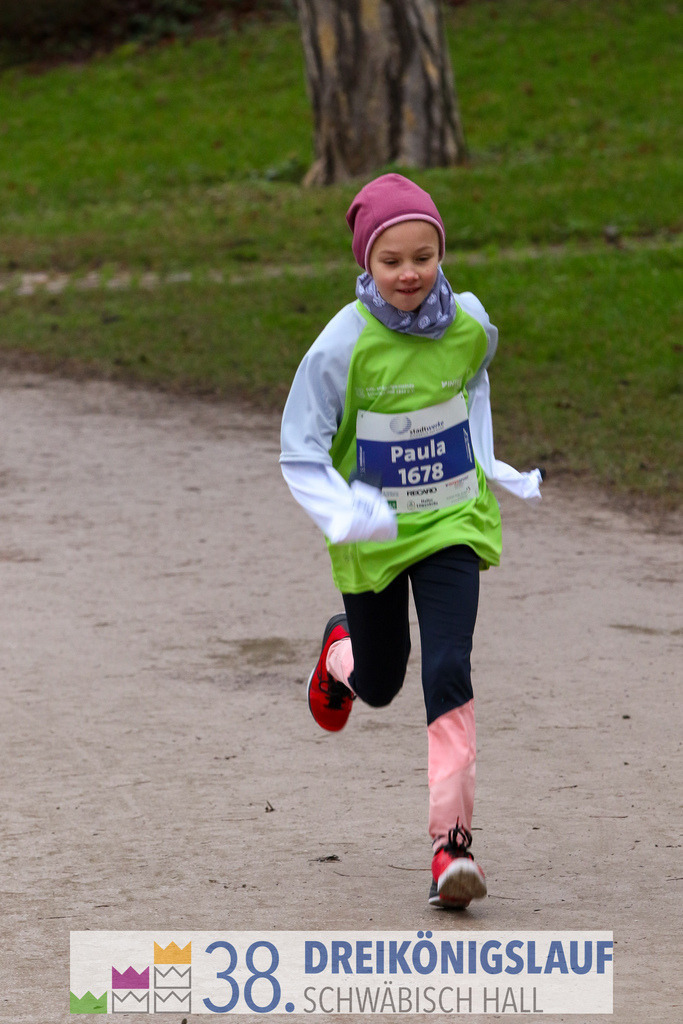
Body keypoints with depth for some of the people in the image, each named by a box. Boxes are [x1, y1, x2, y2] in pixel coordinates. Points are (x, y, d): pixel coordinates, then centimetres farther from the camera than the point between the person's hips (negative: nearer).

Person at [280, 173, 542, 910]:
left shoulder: (469, 323, -9)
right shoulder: (343, 344, -20)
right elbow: (300, 453, -14)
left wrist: (487, 464, 11)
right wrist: (341, 514, -30)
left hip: (452, 525, 1)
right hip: (373, 534, -1)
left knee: (448, 673, -15)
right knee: (379, 685, 14)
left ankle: (451, 842, -11)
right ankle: (341, 650, 53)